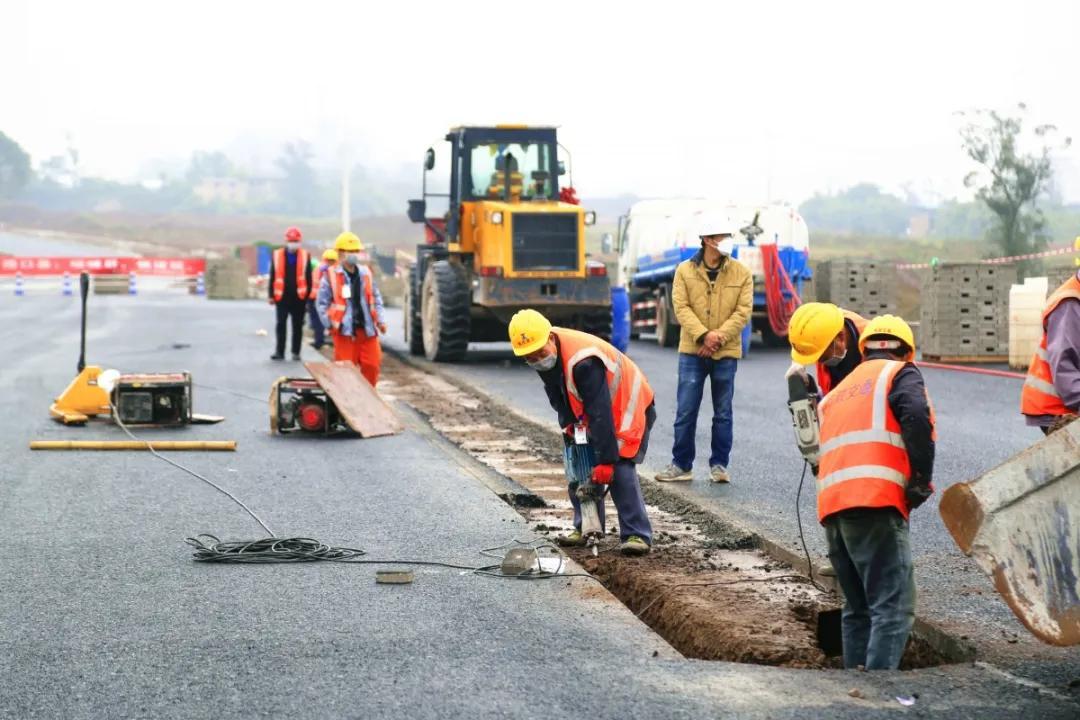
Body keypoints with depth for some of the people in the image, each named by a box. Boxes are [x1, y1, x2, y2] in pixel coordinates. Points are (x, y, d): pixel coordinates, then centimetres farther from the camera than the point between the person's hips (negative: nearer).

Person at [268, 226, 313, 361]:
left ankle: (296, 352, 14)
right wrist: (272, 295, 2)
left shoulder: (305, 256, 3)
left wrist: (307, 294, -3)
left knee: (297, 326, 6)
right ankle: (279, 351, 3)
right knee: (281, 324, 0)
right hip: (282, 296, 0)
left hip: (299, 297, 0)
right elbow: (273, 277, 5)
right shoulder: (277, 255, 3)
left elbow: (308, 278, 3)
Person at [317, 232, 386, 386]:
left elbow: (376, 299, 16)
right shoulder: (331, 276, -3)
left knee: (372, 365, 2)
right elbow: (322, 303, 0)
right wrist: (330, 323, -8)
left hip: (367, 329, 4)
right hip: (344, 331, -4)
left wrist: (380, 320, 5)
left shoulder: (366, 274, 10)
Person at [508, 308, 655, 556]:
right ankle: (585, 527, 14)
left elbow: (601, 413, -37)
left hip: (629, 405, -9)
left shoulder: (582, 361, -38)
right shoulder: (548, 353, -11)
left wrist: (607, 460, -35)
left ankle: (637, 534, -18)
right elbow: (557, 395, 6)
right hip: (590, 412, 9)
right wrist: (568, 423, -7)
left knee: (620, 469, -20)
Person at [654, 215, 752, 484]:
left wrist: (720, 337, -15)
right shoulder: (685, 271, 1)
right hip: (692, 351, 0)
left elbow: (743, 311, -4)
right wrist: (703, 335, -18)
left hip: (726, 353, 1)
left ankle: (719, 465, 16)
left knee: (723, 413, 7)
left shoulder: (741, 273, 2)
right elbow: (681, 307, -5)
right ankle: (681, 465, 10)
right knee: (685, 411, 1)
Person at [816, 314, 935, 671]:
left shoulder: (840, 390, 31)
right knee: (894, 608, -11)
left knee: (858, 608, 16)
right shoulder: (900, 374, 9)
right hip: (874, 502, -7)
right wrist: (922, 480, -6)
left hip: (831, 507, 7)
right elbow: (917, 417, -11)